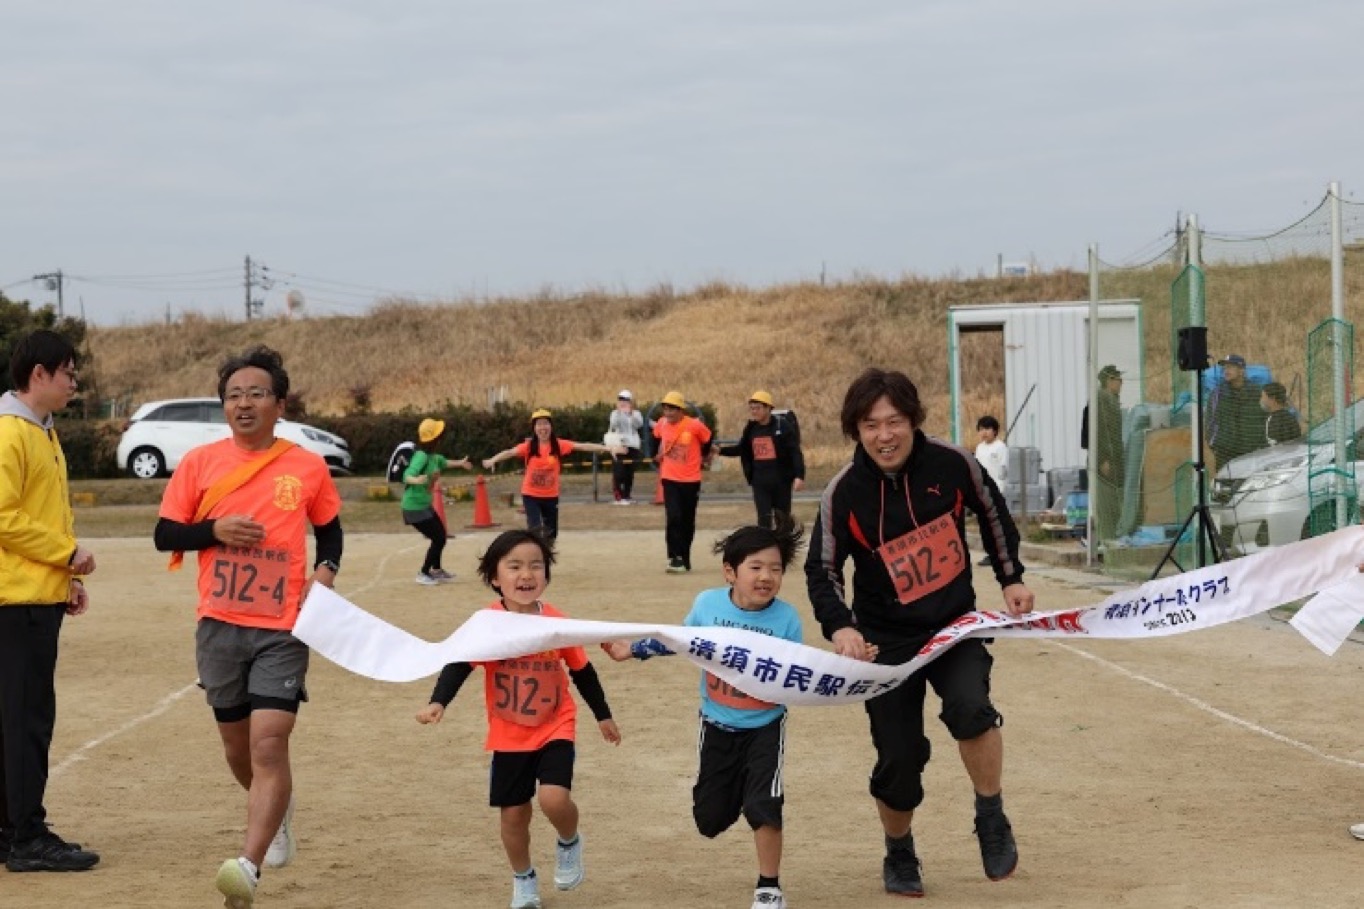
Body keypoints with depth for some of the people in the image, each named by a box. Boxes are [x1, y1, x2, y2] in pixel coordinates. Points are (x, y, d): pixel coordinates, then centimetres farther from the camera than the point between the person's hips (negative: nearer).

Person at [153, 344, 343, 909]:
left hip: (284, 628, -2)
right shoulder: (199, 464, 1)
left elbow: (329, 528, 17)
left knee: (269, 743, -16)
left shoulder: (307, 467, 1)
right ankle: (277, 811, 46)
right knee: (237, 745, 16)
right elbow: (164, 536, 4)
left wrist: (325, 571, -2)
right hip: (219, 626, 2)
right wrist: (214, 530, -13)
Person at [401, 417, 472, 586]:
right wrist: (416, 480, -60)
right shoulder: (421, 456, -25)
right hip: (415, 507, -9)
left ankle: (436, 570, 39)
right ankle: (423, 573, 6)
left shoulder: (433, 456, 2)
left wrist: (460, 463, 44)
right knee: (438, 538, -6)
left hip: (425, 505, 9)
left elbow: (443, 462, 27)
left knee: (441, 535, 20)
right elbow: (407, 475, -37)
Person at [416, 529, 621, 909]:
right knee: (513, 815, 8)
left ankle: (570, 843, 14)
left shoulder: (558, 623, -11)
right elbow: (459, 665, -21)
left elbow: (582, 671, 3)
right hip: (509, 737, 1)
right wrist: (437, 703, -39)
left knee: (554, 798, -20)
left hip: (554, 730, -1)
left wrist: (603, 716, 14)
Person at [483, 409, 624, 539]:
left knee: (551, 532, 12)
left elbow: (582, 446, -14)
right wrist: (493, 460, -46)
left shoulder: (558, 445, -8)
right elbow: (511, 452, -27)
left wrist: (609, 449, -20)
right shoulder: (529, 446, -11)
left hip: (551, 496, 2)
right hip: (531, 495, -2)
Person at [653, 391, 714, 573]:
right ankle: (675, 558, -15)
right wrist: (659, 453, 22)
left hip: (691, 480, -1)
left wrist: (704, 456, 15)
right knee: (674, 518, -14)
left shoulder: (695, 426, -15)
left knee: (688, 522, 9)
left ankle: (685, 558, 22)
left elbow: (708, 439, 4)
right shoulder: (662, 425, -4)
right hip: (670, 480, 1)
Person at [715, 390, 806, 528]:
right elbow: (741, 449, 17)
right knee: (763, 520, -1)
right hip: (760, 482, 3)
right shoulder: (751, 428, 7)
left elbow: (795, 452, -12)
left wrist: (799, 476, -22)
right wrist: (720, 450, 2)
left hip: (781, 480, -3)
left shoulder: (783, 426, -9)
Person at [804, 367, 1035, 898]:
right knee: (898, 760, 0)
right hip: (887, 639, 0)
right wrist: (840, 627, -27)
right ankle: (899, 855, 30)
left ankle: (992, 819, -4)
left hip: (956, 624, 0)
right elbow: (822, 571, -10)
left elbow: (992, 514, 8)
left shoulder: (951, 464, -12)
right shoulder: (844, 493, -16)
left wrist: (1011, 579, 9)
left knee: (970, 706, -28)